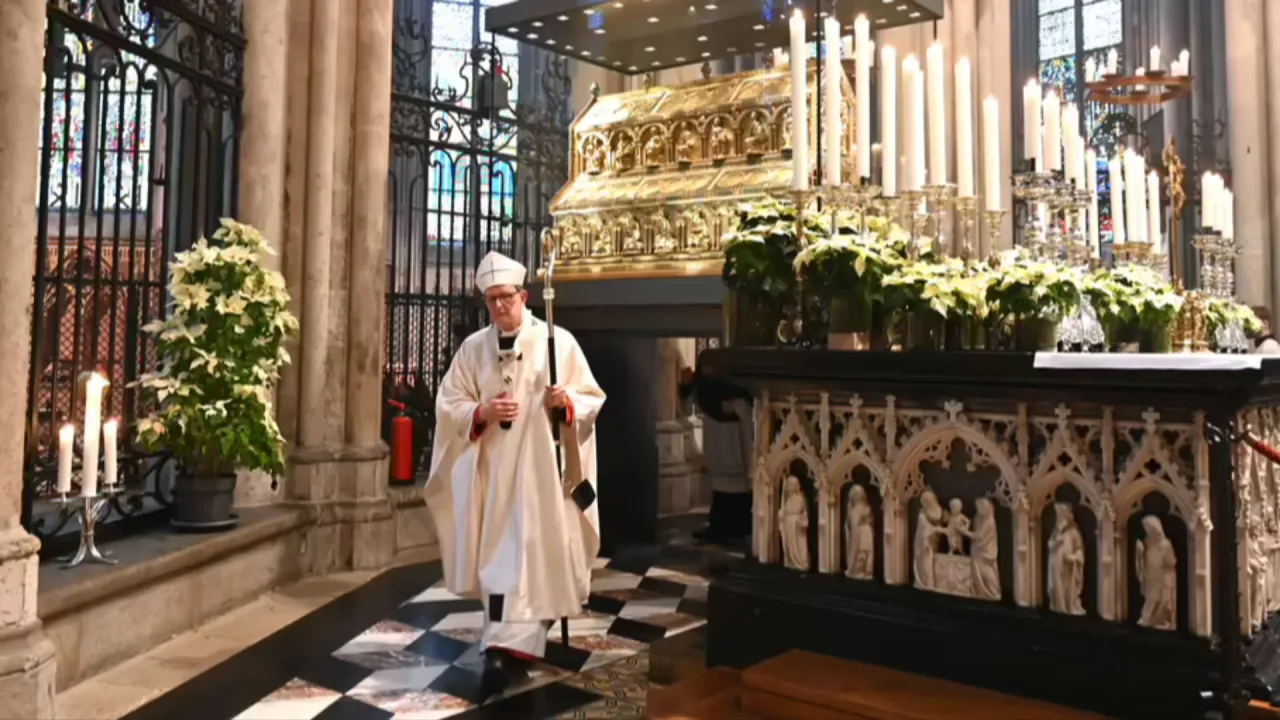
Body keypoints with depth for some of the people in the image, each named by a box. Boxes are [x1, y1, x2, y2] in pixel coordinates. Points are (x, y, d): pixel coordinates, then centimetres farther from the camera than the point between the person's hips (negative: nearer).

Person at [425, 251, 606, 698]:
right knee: (494, 554, 9)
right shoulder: (473, 348, 8)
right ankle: (509, 645, 24)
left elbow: (592, 398, 0)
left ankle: (509, 649, -10)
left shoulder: (558, 341, -1)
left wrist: (566, 402, -21)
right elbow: (447, 404, 6)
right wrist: (481, 412, -13)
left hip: (541, 467, -3)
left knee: (531, 552, -9)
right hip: (491, 468, 4)